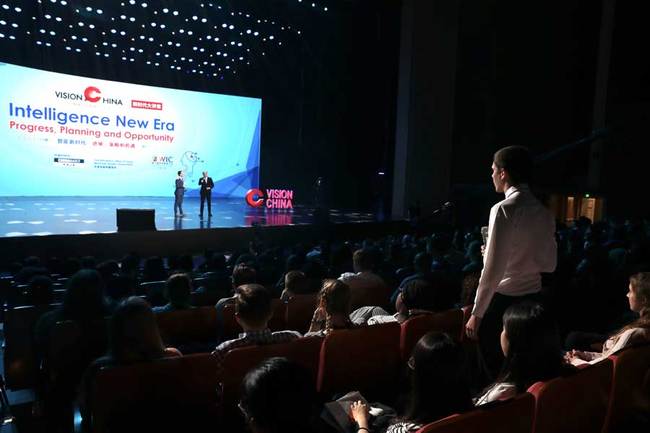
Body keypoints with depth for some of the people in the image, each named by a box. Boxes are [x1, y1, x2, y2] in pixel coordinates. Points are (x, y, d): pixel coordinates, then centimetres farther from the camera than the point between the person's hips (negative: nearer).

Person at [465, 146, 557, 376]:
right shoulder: (544, 213, 6)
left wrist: (476, 313, -14)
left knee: (495, 367, 6)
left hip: (503, 299, -7)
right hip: (533, 297, 8)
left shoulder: (503, 209, -16)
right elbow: (549, 264, 13)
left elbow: (493, 269, -19)